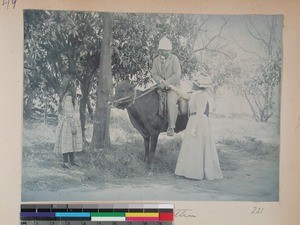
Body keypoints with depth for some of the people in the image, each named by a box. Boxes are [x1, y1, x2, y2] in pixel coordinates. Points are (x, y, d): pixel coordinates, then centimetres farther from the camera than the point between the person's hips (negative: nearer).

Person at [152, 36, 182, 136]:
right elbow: (154, 74, 6)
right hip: (161, 85, 5)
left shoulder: (174, 59, -2)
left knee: (171, 101, -27)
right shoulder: (156, 60, 11)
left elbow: (177, 75, -9)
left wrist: (166, 83, -17)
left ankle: (171, 126, -26)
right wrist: (161, 81, -14)